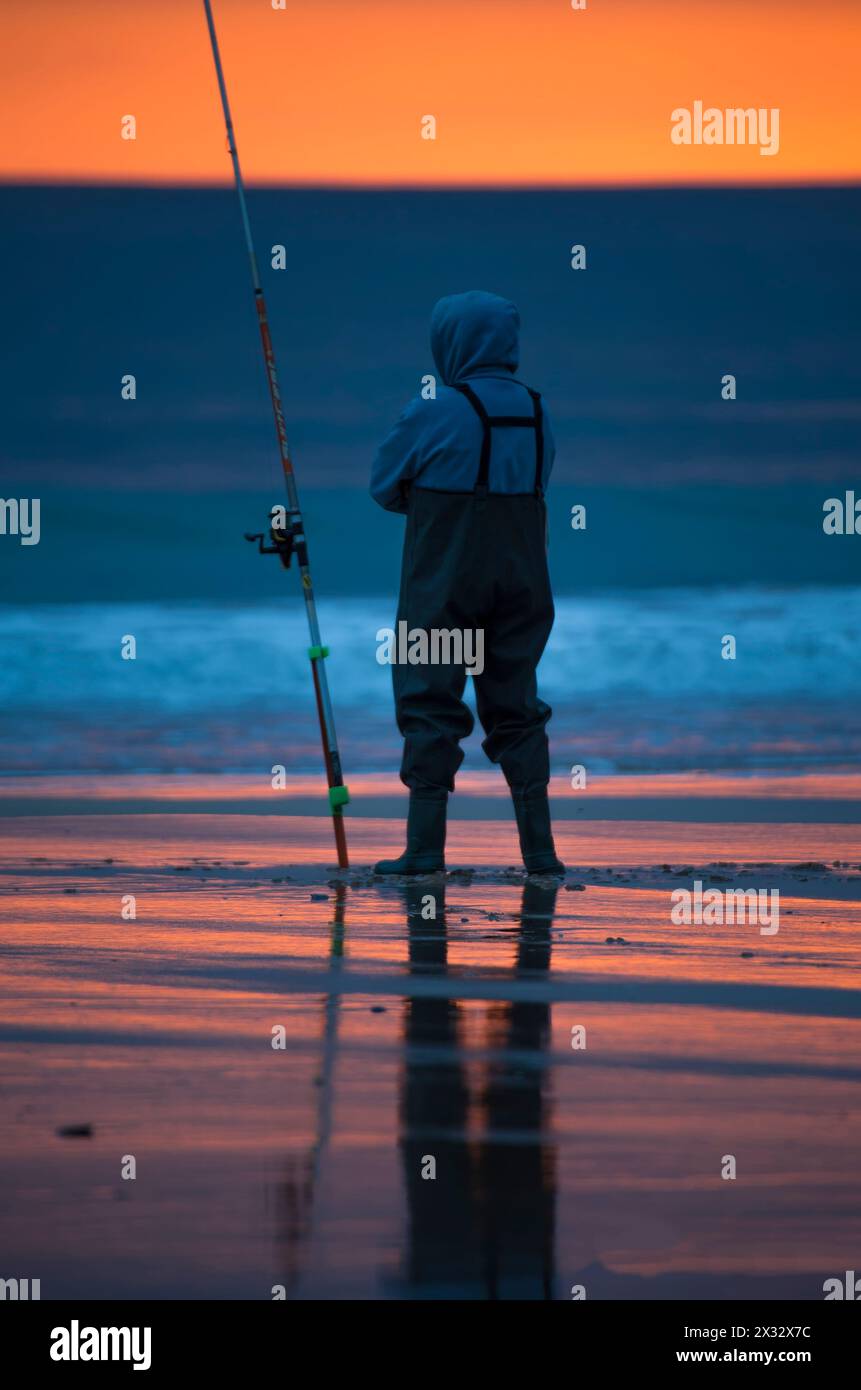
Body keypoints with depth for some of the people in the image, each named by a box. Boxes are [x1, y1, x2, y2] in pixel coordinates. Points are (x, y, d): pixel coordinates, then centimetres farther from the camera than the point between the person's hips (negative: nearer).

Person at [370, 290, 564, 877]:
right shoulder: (535, 411, 8)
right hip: (520, 583, 5)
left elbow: (385, 486, -1)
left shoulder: (436, 411, -11)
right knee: (516, 708, 10)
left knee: (431, 706, -1)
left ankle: (425, 847, -4)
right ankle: (540, 848, 7)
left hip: (443, 583, -5)